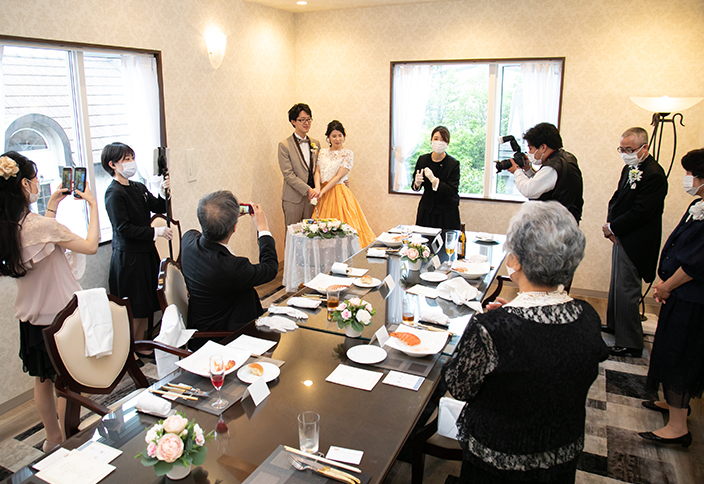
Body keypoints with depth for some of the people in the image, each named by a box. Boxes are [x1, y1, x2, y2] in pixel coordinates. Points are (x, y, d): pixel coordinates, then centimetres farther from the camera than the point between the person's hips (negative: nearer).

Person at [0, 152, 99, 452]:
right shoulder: (39, 225, -27)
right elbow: (91, 246, -17)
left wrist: (52, 207, 15)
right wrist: (92, 204, -8)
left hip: (31, 316, 8)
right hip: (60, 314, -8)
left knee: (42, 381, 21)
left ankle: (53, 437, 38)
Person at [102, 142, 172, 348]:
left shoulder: (139, 188, 10)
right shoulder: (114, 193, -14)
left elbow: (159, 208, 10)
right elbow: (123, 228, -20)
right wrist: (155, 232, -23)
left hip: (146, 253, 8)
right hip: (128, 257, -8)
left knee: (146, 307, 16)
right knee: (133, 310, 0)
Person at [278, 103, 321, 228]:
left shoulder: (315, 144, 12)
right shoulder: (284, 145, -4)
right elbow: (288, 174, -11)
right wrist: (308, 190, -16)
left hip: (312, 196, 4)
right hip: (293, 199, -4)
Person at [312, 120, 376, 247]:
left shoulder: (348, 154, -3)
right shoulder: (323, 152, 12)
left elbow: (339, 176, -10)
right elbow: (317, 171, 5)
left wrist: (322, 191, -16)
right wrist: (317, 187, -16)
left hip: (339, 193, -4)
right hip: (323, 194, 4)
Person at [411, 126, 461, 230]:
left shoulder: (453, 164, -11)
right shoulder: (422, 159, -2)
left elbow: (453, 191, -18)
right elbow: (415, 186, 5)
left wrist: (433, 179, -29)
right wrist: (417, 183, -19)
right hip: (426, 210, 3)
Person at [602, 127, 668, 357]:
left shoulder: (653, 175, -20)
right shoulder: (630, 169, 10)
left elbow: (640, 213, -24)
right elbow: (617, 198, 15)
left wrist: (612, 228, -14)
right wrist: (610, 223, -2)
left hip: (635, 244, -10)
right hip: (622, 239, 10)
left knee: (626, 292, -4)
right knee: (617, 285, 22)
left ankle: (631, 344, 8)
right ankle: (614, 325, 40)